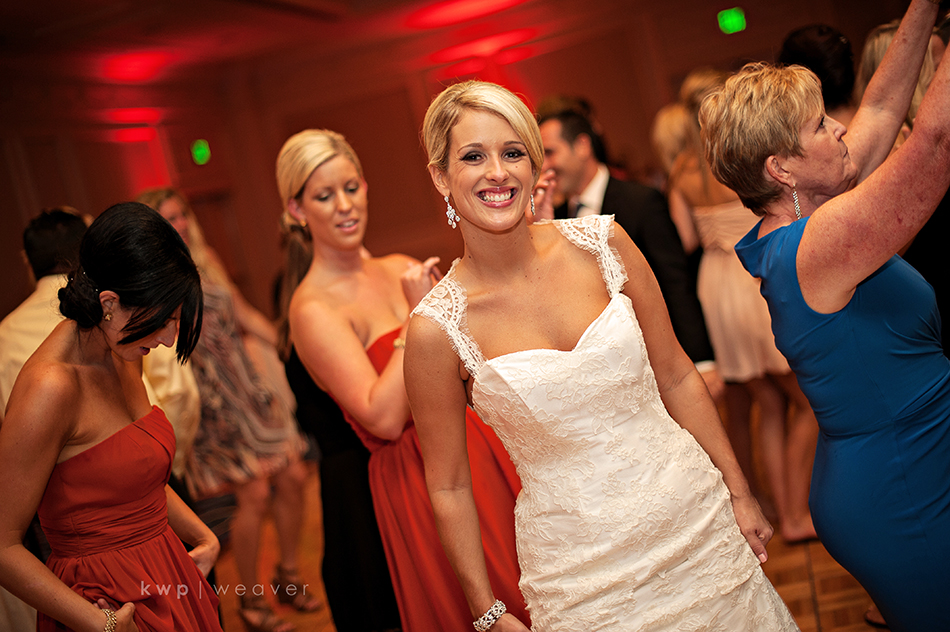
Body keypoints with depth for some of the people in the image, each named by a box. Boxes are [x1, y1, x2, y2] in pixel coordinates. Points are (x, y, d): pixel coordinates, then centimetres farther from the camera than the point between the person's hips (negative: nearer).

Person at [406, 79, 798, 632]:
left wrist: (739, 492, 6)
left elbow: (677, 378, 3)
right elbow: (449, 486, -4)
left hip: (697, 521, 3)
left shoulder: (601, 243, -7)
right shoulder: (439, 328, -14)